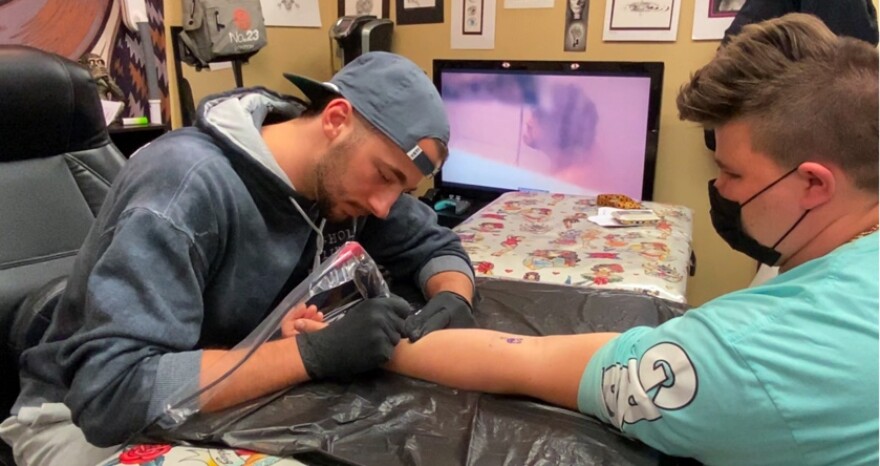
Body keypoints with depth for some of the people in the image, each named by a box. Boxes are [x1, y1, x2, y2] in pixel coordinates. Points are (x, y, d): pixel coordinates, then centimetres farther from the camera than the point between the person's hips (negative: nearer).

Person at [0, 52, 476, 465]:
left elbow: (435, 245, 1)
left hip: (230, 398, 4)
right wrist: (314, 352, -40)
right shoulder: (187, 181, -30)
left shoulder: (344, 177, -10)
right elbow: (112, 388, -35)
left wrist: (451, 300, -20)